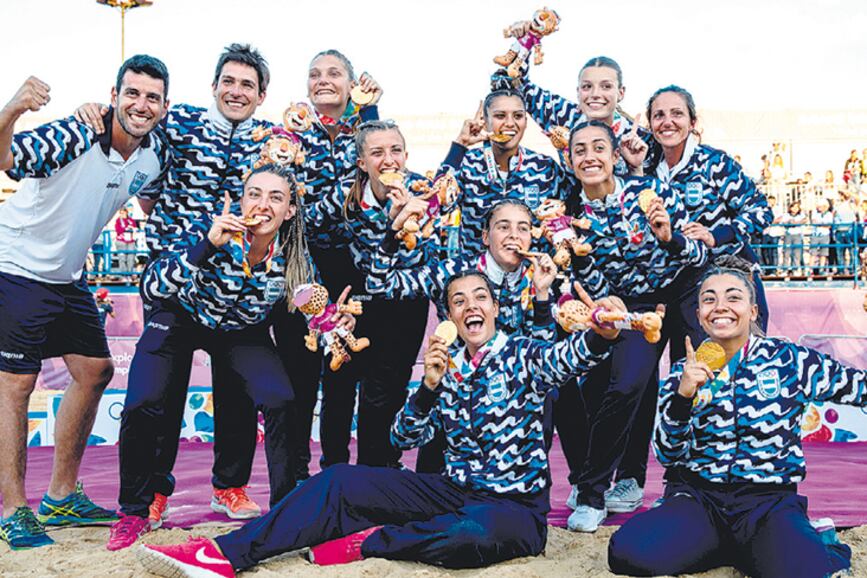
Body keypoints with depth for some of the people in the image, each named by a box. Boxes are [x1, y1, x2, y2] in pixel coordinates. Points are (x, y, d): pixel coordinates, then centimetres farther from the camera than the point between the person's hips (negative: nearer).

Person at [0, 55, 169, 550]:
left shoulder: (155, 156, -5)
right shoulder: (74, 136, -25)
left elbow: (153, 199, 16)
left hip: (69, 276, 8)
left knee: (96, 372, 9)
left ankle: (62, 496, 22)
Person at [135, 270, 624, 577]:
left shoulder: (522, 354, -3)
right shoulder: (447, 368, 10)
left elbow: (568, 358, -26)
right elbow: (405, 437, 2)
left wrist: (602, 331, -49)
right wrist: (430, 385, -16)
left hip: (514, 504, -4)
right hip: (455, 492, 5)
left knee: (472, 536, -41)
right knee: (340, 481, -9)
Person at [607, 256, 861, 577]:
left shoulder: (789, 360, 1)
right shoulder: (684, 374, 5)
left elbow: (857, 386, 6)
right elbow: (666, 456, -3)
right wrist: (683, 396, -17)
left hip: (769, 500, -2)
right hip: (696, 497, 2)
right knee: (627, 551, -25)